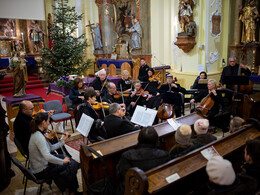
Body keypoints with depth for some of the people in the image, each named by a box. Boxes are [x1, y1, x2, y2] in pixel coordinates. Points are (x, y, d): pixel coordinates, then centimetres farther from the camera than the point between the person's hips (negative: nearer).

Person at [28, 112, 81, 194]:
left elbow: (51, 148, 7)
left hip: (40, 165, 10)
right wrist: (63, 161, -26)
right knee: (71, 165, -1)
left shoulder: (38, 133, 3)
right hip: (41, 171, -10)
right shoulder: (39, 137, -29)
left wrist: (63, 140, 4)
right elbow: (47, 156, -38)